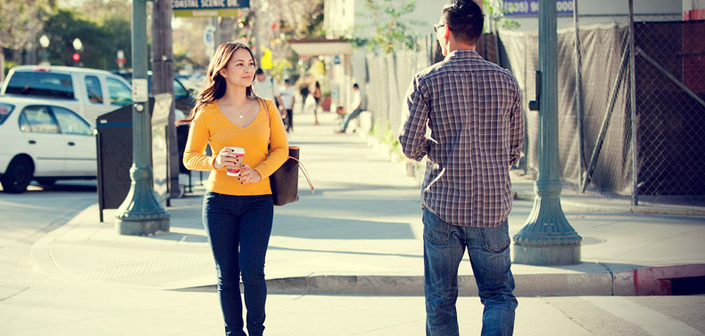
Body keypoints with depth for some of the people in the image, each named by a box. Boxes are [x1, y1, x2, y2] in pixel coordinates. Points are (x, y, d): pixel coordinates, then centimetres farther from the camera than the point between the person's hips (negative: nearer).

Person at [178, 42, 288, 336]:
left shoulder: (266, 108, 5)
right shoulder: (207, 112, 0)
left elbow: (281, 149, 7)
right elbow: (190, 157, 3)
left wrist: (258, 172, -10)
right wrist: (214, 162, -18)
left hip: (258, 201, 0)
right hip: (219, 202, 0)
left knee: (252, 270, -12)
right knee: (226, 276, 4)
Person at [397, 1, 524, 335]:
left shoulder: (426, 81, -5)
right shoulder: (506, 81, 3)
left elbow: (410, 146, -6)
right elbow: (514, 149, 10)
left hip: (443, 203, -1)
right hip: (493, 205, 1)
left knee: (440, 298, 12)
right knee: (499, 294, 8)